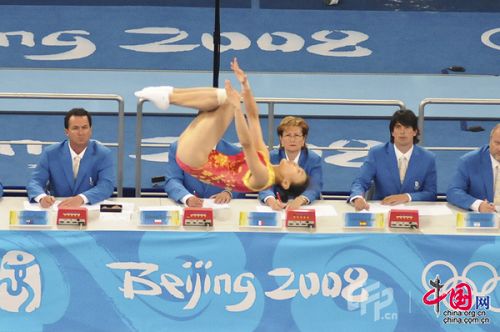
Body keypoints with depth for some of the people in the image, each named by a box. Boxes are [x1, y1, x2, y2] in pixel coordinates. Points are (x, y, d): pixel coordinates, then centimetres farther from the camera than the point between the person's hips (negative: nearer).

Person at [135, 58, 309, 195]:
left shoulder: (263, 178, -15)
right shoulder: (263, 156, 8)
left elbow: (246, 144, -31)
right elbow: (253, 116, 5)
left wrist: (237, 107, -40)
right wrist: (245, 84, -7)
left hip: (192, 160, -8)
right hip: (193, 160, 8)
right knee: (224, 98, 5)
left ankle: (167, 97, -12)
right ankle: (168, 95, -6)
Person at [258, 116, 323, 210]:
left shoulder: (314, 160, 3)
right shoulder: (270, 158, 5)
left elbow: (314, 188, -11)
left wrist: (300, 200, -33)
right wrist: (271, 201, -32)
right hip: (278, 208, 0)